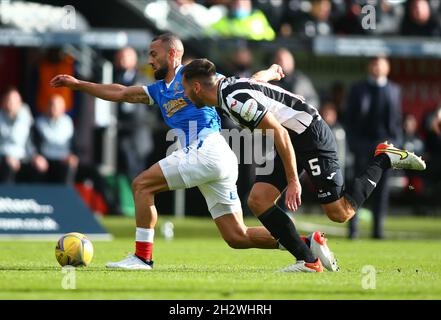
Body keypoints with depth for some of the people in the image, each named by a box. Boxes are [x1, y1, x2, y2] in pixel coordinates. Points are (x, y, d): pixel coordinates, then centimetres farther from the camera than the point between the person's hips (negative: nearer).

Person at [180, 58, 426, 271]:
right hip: (294, 140, 10)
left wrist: (293, 181, -23)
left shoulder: (236, 99, -25)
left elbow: (280, 133, -26)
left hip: (311, 135, -10)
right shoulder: (229, 88, 4)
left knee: (341, 213, -7)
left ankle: (385, 159, 11)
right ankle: (307, 260, -2)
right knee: (258, 200, -4)